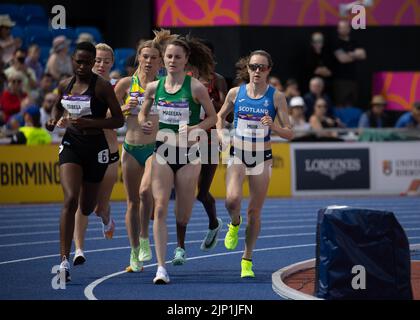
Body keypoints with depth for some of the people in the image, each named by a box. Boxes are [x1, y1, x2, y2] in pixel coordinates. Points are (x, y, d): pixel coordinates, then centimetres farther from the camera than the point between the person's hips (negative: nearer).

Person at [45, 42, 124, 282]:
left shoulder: (102, 86, -10)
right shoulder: (65, 85, 4)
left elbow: (119, 120, -10)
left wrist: (89, 122, -23)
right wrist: (54, 121, 2)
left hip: (96, 147, -2)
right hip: (71, 144, 2)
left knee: (87, 207, 11)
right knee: (70, 199, -18)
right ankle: (64, 259, -20)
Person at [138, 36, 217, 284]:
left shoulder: (196, 88, -8)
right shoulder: (154, 87, 2)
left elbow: (213, 117, 1)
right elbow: (143, 113, 17)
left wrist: (194, 128, -16)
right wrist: (144, 124, -5)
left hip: (188, 153, -2)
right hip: (162, 152, 2)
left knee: (182, 216, 6)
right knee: (160, 209, -13)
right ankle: (161, 267, -15)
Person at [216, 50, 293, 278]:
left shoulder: (276, 97, -4)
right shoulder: (235, 93, 0)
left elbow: (289, 133, -3)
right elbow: (220, 116, 18)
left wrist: (273, 126, -23)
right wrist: (220, 133, -1)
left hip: (262, 158, 0)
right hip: (237, 156, 0)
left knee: (255, 211, 5)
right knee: (232, 199, -24)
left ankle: (247, 260, 21)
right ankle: (235, 224, 12)